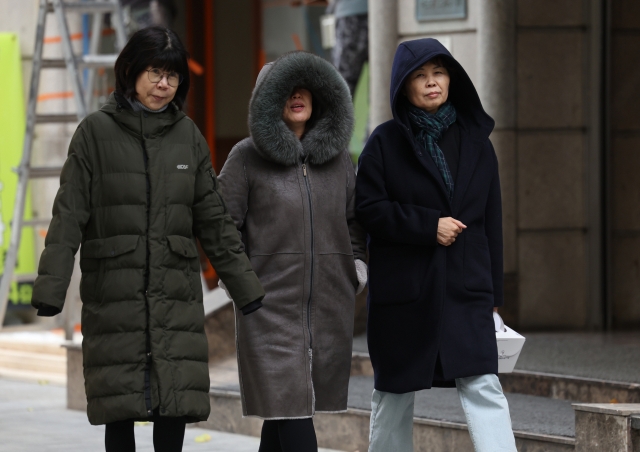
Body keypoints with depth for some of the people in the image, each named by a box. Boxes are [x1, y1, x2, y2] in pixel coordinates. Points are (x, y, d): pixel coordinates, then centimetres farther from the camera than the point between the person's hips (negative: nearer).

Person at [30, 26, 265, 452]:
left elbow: (214, 221, 13)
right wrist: (50, 286, -12)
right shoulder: (97, 132, 0)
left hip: (176, 291, 2)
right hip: (114, 291, -2)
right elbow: (69, 216, -3)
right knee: (120, 404, -1)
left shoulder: (188, 136, 9)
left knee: (177, 401, -3)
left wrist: (248, 289, 12)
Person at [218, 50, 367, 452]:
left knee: (283, 403, 9)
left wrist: (357, 264, 8)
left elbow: (354, 217, 20)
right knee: (290, 402, -12)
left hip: (329, 303, 4)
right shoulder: (247, 156, -1)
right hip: (271, 301, -4)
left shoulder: (337, 155, 11)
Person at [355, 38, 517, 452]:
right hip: (402, 289, -1)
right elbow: (368, 208, -7)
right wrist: (428, 225, -16)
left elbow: (491, 220, 9)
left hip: (466, 287, 1)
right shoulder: (386, 142, 1)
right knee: (395, 391, 9)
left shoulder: (476, 141, 7)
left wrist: (493, 292, 8)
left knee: (482, 387, -12)